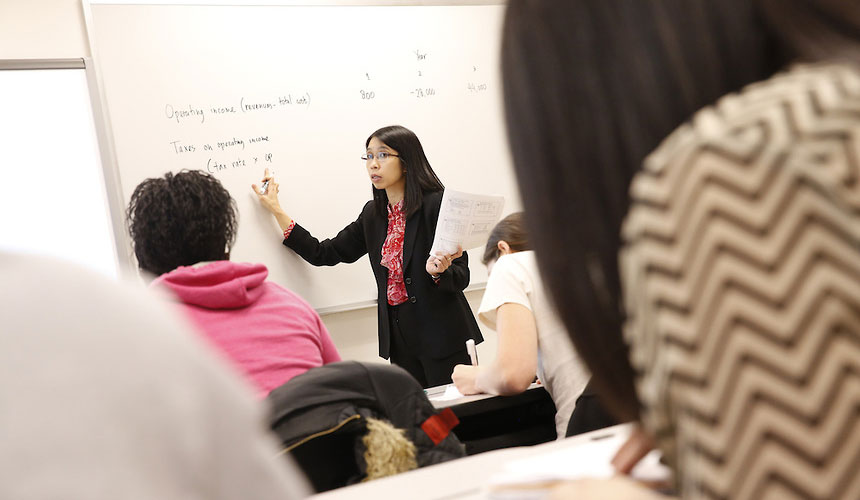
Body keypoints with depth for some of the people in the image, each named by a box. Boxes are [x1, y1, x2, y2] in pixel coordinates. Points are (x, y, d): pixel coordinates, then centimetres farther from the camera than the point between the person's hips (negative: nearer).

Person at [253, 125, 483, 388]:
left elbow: (461, 276, -8)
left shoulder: (437, 204, -9)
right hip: (400, 336, 5)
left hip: (443, 336, -5)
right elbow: (324, 254, 11)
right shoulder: (373, 213, 9)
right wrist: (277, 211, 11)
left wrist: (438, 270, -30)